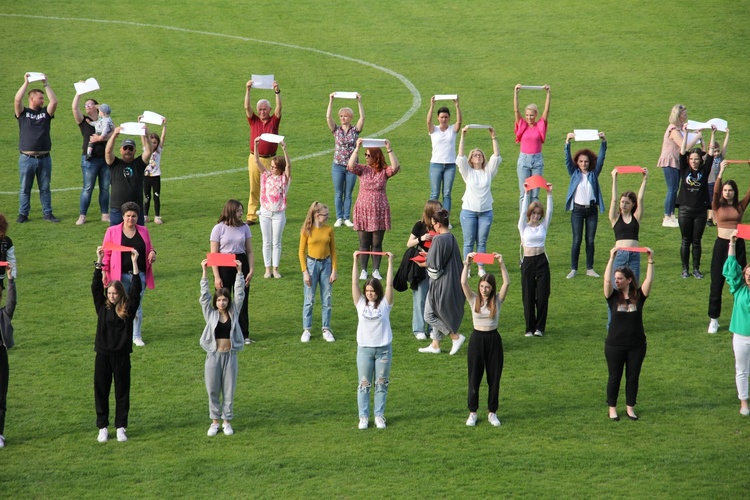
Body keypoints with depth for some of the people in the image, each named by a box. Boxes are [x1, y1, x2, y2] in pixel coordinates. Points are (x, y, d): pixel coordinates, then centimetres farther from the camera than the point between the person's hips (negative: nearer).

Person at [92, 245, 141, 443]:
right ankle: (102, 428, 15)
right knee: (101, 391, 6)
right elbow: (96, 286, -6)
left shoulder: (128, 308, -3)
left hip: (121, 356, -1)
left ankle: (121, 427, 15)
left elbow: (136, 290, -12)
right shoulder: (102, 307, 1)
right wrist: (99, 261, -12)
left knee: (122, 392, 6)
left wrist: (134, 263, -15)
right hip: (103, 355, 1)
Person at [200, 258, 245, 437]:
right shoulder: (211, 314, 1)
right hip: (214, 355, 0)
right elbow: (204, 296, -5)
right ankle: (214, 421, 18)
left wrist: (239, 272, -9)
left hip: (230, 355, 0)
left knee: (229, 390, 7)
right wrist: (204, 272, -11)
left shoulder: (234, 313, 2)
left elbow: (240, 294, -3)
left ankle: (227, 421, 18)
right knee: (213, 391, 7)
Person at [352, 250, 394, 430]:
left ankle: (379, 416, 14)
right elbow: (354, 283, -4)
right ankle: (363, 417, 10)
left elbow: (389, 284, -8)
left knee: (381, 384, 6)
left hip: (384, 349, -1)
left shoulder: (384, 304, -1)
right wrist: (355, 261, -9)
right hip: (364, 349, 1)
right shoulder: (361, 303, 1)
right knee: (364, 384, 4)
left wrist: (390, 262, -11)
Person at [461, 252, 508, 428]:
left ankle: (492, 412, 17)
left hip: (493, 339, 0)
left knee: (494, 377, 5)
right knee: (474, 377, 4)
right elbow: (463, 283, -15)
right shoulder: (473, 299, -1)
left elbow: (507, 283, -15)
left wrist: (501, 264, -22)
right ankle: (472, 412, 15)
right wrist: (467, 264, -23)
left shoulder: (497, 300, -1)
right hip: (477, 339, 0)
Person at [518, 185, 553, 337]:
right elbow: (523, 211, -6)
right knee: (528, 296, 2)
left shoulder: (543, 226, 8)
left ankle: (540, 327, 7)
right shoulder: (524, 227, 4)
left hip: (541, 261, 1)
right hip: (527, 262, -1)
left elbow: (549, 212, -2)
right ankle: (530, 328, 9)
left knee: (542, 296, -1)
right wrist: (527, 194, -13)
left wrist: (549, 194, -10)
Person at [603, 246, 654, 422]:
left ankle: (630, 408, 22)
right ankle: (612, 409, 19)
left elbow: (649, 280, -14)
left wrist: (650, 260, -22)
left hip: (636, 345, 1)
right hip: (614, 345, -1)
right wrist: (612, 258, -21)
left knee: (633, 378, 9)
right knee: (614, 378, 8)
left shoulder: (638, 296, -2)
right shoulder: (613, 296, -3)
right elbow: (607, 280, -18)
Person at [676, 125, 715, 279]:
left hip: (700, 210, 1)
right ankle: (685, 269, 13)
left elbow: (711, 154, -3)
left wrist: (712, 134, -6)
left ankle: (696, 269, 15)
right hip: (685, 210, -1)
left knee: (697, 241, 7)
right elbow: (682, 152, -7)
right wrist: (685, 133, -11)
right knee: (686, 241, 5)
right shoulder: (684, 170, 0)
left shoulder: (704, 171, 2)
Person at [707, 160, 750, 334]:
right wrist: (720, 173, -29)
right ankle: (713, 319, 11)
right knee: (716, 284, 2)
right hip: (721, 245, -2)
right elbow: (716, 191, -17)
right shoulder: (718, 206, 0)